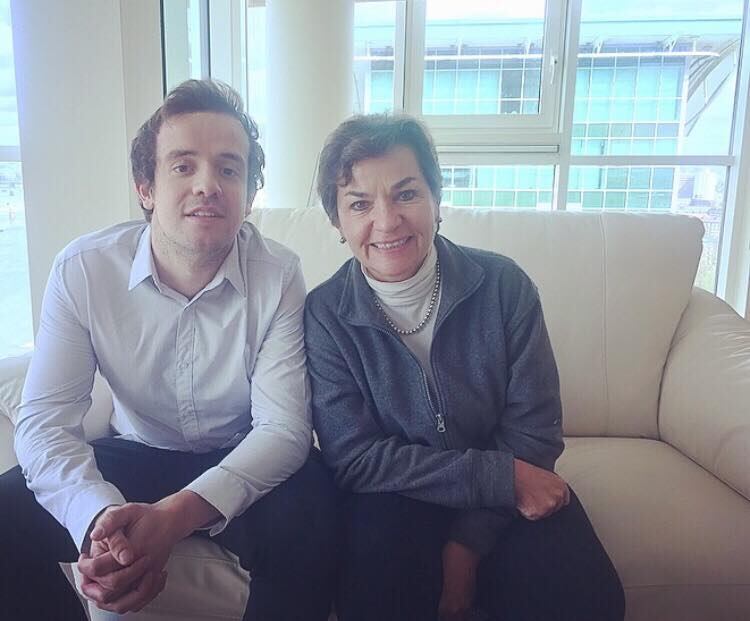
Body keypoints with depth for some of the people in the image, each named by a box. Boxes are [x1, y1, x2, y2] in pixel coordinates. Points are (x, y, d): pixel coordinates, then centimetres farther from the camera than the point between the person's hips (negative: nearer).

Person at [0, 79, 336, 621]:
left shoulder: (279, 276, -18)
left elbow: (283, 427, -22)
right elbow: (45, 421, -17)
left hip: (242, 465, -1)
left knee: (306, 522, -31)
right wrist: (102, 516, -38)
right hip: (134, 456, 2)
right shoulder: (82, 270, -13)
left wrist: (175, 516, -38)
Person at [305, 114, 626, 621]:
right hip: (393, 498, -1)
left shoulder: (503, 285, -10)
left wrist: (467, 542, -18)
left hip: (502, 501, 2)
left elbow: (533, 431, -8)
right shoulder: (325, 315, -12)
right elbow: (354, 459, -15)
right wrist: (502, 478, -20)